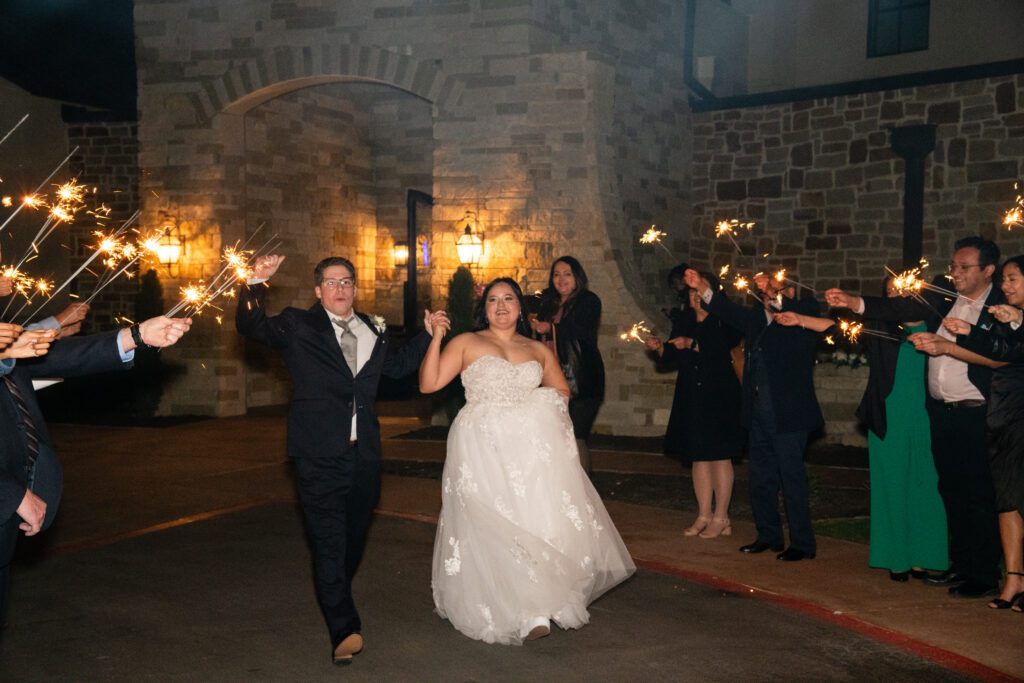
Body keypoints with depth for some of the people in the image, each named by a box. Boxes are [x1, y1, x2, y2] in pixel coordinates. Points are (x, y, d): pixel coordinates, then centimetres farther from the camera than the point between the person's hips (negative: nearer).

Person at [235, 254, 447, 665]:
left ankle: (334, 598, 44)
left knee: (354, 536, 19)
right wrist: (257, 283, -30)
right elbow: (251, 327, -15)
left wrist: (427, 332, 19)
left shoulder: (372, 329, 14)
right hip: (319, 456, -5)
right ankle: (344, 631, -6)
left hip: (364, 454, 5)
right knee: (329, 542, -8)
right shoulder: (297, 326, -1)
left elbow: (397, 365, 28)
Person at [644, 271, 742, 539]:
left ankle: (721, 518, 8)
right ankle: (704, 516, 17)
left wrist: (692, 344, -25)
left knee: (720, 455, -1)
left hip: (719, 397, -5)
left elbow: (721, 349, -21)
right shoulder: (683, 320, 11)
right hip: (691, 398, 5)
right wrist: (659, 347, -8)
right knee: (699, 457, 9)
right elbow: (672, 359, 10)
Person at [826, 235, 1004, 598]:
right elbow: (901, 308, -4)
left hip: (976, 415, -5)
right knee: (950, 490, 13)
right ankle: (960, 564, 26)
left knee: (978, 495, 1)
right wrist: (850, 302, -16)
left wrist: (942, 344, -20)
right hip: (941, 411, 5)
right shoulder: (942, 294, 7)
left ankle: (985, 575, 12)